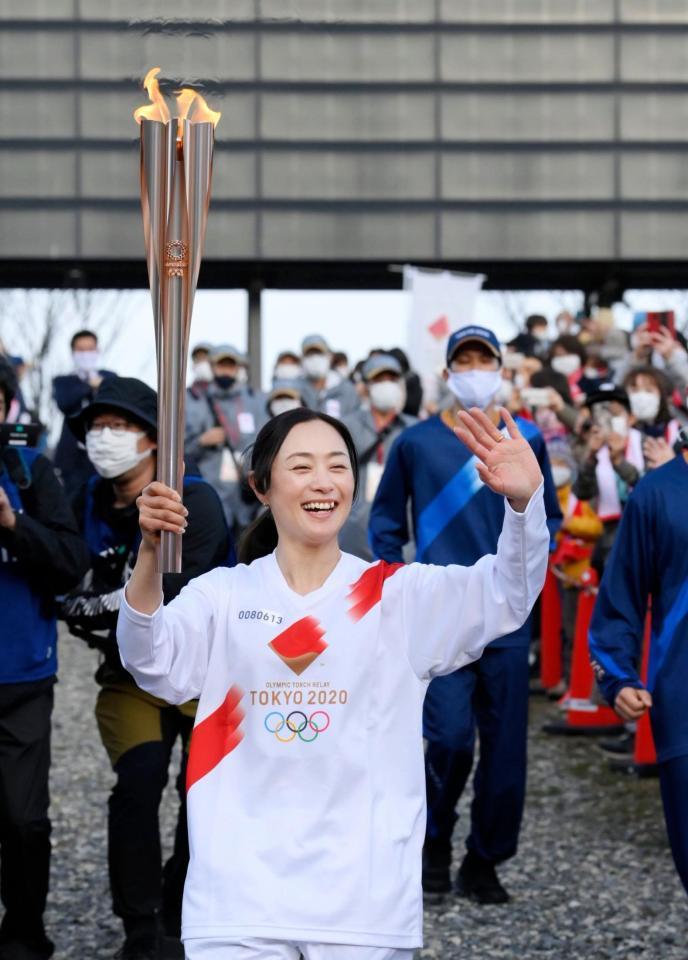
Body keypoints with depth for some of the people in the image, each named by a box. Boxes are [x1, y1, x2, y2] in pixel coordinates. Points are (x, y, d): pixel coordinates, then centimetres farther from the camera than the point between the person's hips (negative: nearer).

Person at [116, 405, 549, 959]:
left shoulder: (399, 594, 5)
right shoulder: (223, 595, 5)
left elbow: (507, 595, -8)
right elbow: (156, 665, -11)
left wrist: (524, 499, -27)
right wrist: (150, 554, -29)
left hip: (365, 901, 1)